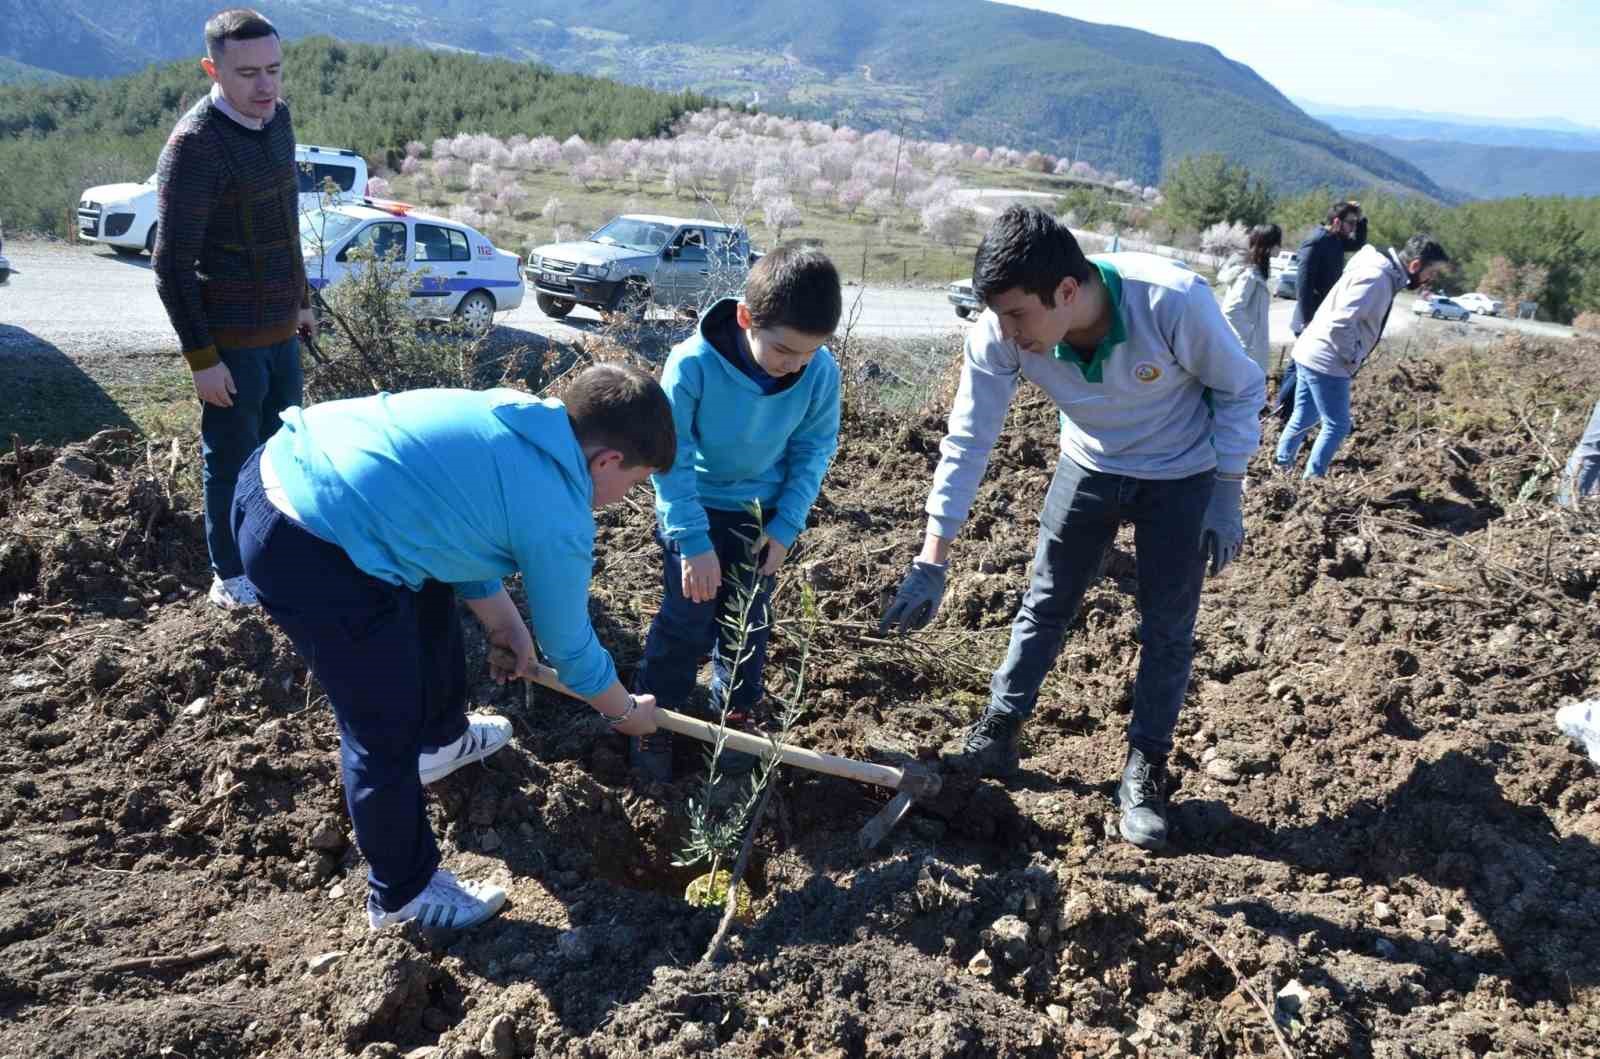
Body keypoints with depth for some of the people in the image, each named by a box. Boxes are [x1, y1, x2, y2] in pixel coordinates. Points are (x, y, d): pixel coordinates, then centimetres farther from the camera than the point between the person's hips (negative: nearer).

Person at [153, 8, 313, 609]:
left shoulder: (277, 117, 3)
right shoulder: (195, 145, -19)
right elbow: (173, 265, -18)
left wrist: (300, 298, 20)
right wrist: (202, 357, -18)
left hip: (280, 329, 7)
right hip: (231, 341, -7)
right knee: (232, 460, 5)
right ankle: (230, 576, 21)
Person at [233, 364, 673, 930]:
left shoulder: (515, 420, 11)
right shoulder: (559, 517, -10)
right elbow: (569, 648, 4)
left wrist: (504, 625, 28)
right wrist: (629, 713, 22)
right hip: (309, 554, -10)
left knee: (431, 604, 32)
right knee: (388, 735, 7)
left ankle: (442, 737, 57)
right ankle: (401, 893, 29)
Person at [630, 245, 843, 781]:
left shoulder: (821, 371, -22)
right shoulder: (693, 364, -32)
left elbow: (814, 449, -7)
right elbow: (671, 458, -23)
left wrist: (787, 525, -11)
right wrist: (693, 541, -24)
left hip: (763, 513, 3)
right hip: (694, 507, -3)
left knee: (749, 618, 14)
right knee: (687, 620, 1)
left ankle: (738, 709, 34)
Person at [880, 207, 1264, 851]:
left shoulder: (1174, 301, -37)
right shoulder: (1000, 333, -28)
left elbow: (1241, 389, -17)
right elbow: (969, 441, -19)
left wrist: (1227, 498, -14)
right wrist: (931, 564, -20)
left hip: (1182, 474, -2)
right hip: (1089, 466, 3)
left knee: (1166, 628, 2)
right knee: (1045, 606, 9)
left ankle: (1144, 774, 17)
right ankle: (995, 738, 24)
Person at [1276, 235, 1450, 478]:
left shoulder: (1385, 274, 11)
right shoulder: (1376, 278, -20)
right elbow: (1340, 323, -29)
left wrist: (1352, 356, 6)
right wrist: (1353, 357, -15)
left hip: (1311, 354, 9)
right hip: (1326, 362, -9)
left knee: (1303, 418, 19)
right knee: (1337, 426, 1)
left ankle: (1282, 467, 30)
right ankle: (1312, 480, 8)